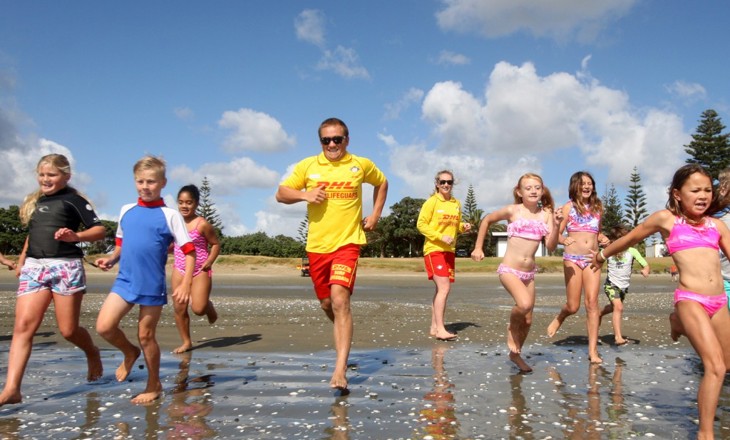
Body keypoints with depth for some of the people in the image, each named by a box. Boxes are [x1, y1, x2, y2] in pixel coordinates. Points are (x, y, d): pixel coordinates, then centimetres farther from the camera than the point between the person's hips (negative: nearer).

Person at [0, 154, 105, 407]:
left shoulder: (73, 199, -2)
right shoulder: (34, 202, 18)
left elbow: (99, 230, -8)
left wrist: (75, 236, -25)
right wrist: (22, 260, 28)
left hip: (65, 266, -5)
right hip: (34, 267, 5)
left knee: (68, 330, 0)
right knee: (23, 326, -8)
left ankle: (92, 354, 32)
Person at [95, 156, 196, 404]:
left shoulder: (169, 215, -5)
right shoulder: (126, 211, 8)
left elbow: (189, 252, -7)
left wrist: (185, 285, -17)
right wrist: (111, 259, 0)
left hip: (153, 286, -4)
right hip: (124, 281, 4)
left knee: (146, 336, 5)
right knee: (104, 327, -10)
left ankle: (154, 386, 25)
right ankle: (130, 353, 22)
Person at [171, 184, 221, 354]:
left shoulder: (202, 224, -12)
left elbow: (216, 244, -5)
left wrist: (209, 261, -17)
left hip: (200, 271, -5)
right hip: (180, 271, 5)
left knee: (198, 308, -14)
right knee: (179, 308, 3)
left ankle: (209, 307, 23)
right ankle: (186, 341, 18)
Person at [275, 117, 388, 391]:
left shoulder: (361, 165, 2)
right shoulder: (307, 166, 3)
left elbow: (382, 183, 22)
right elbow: (281, 194, 7)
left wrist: (375, 215, 11)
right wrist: (305, 195, -13)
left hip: (347, 242, -3)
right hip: (316, 245, 3)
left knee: (340, 300, -19)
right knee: (326, 304, 13)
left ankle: (340, 369, -21)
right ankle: (343, 338, 45)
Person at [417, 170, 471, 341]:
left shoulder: (456, 203, 12)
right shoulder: (431, 202, -6)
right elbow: (421, 224, -10)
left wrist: (463, 227, 0)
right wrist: (441, 237, -19)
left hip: (449, 251, 7)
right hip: (434, 250, -7)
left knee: (441, 289, 10)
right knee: (444, 288, -16)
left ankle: (434, 327, 18)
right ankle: (440, 329, -14)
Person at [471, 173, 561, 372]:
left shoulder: (546, 214, 3)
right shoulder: (513, 211, -5)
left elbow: (551, 247, -2)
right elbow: (486, 220, 10)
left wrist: (556, 226, -17)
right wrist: (478, 247, 10)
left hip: (529, 272, 4)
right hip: (509, 269, -4)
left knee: (527, 320, 10)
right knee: (525, 304, -30)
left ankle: (515, 353, 33)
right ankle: (512, 327, 2)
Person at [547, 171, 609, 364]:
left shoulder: (597, 207, 13)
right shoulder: (569, 207, 3)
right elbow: (557, 234, 0)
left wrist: (603, 239, 4)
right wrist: (563, 239, -22)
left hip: (593, 259, 3)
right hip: (572, 258, -2)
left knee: (592, 303, -6)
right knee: (573, 306, -1)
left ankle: (593, 350, -2)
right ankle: (559, 318, 35)